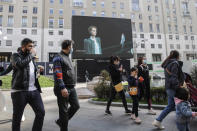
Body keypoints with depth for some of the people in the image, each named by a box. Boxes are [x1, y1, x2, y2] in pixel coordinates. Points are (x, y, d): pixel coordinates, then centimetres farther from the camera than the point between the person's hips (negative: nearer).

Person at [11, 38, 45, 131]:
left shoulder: (31, 57, 18)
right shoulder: (16, 56, 0)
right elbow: (21, 64, -24)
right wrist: (31, 54, -12)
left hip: (34, 90, 5)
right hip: (19, 91, -5)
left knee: (41, 112, 1)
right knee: (17, 117, 7)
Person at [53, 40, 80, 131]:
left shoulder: (67, 58, 18)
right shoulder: (58, 58, -10)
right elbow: (57, 74, -19)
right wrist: (62, 88, -25)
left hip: (71, 88, 9)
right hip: (63, 89, -9)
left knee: (76, 106, 10)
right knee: (64, 110, 2)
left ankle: (60, 121, 28)